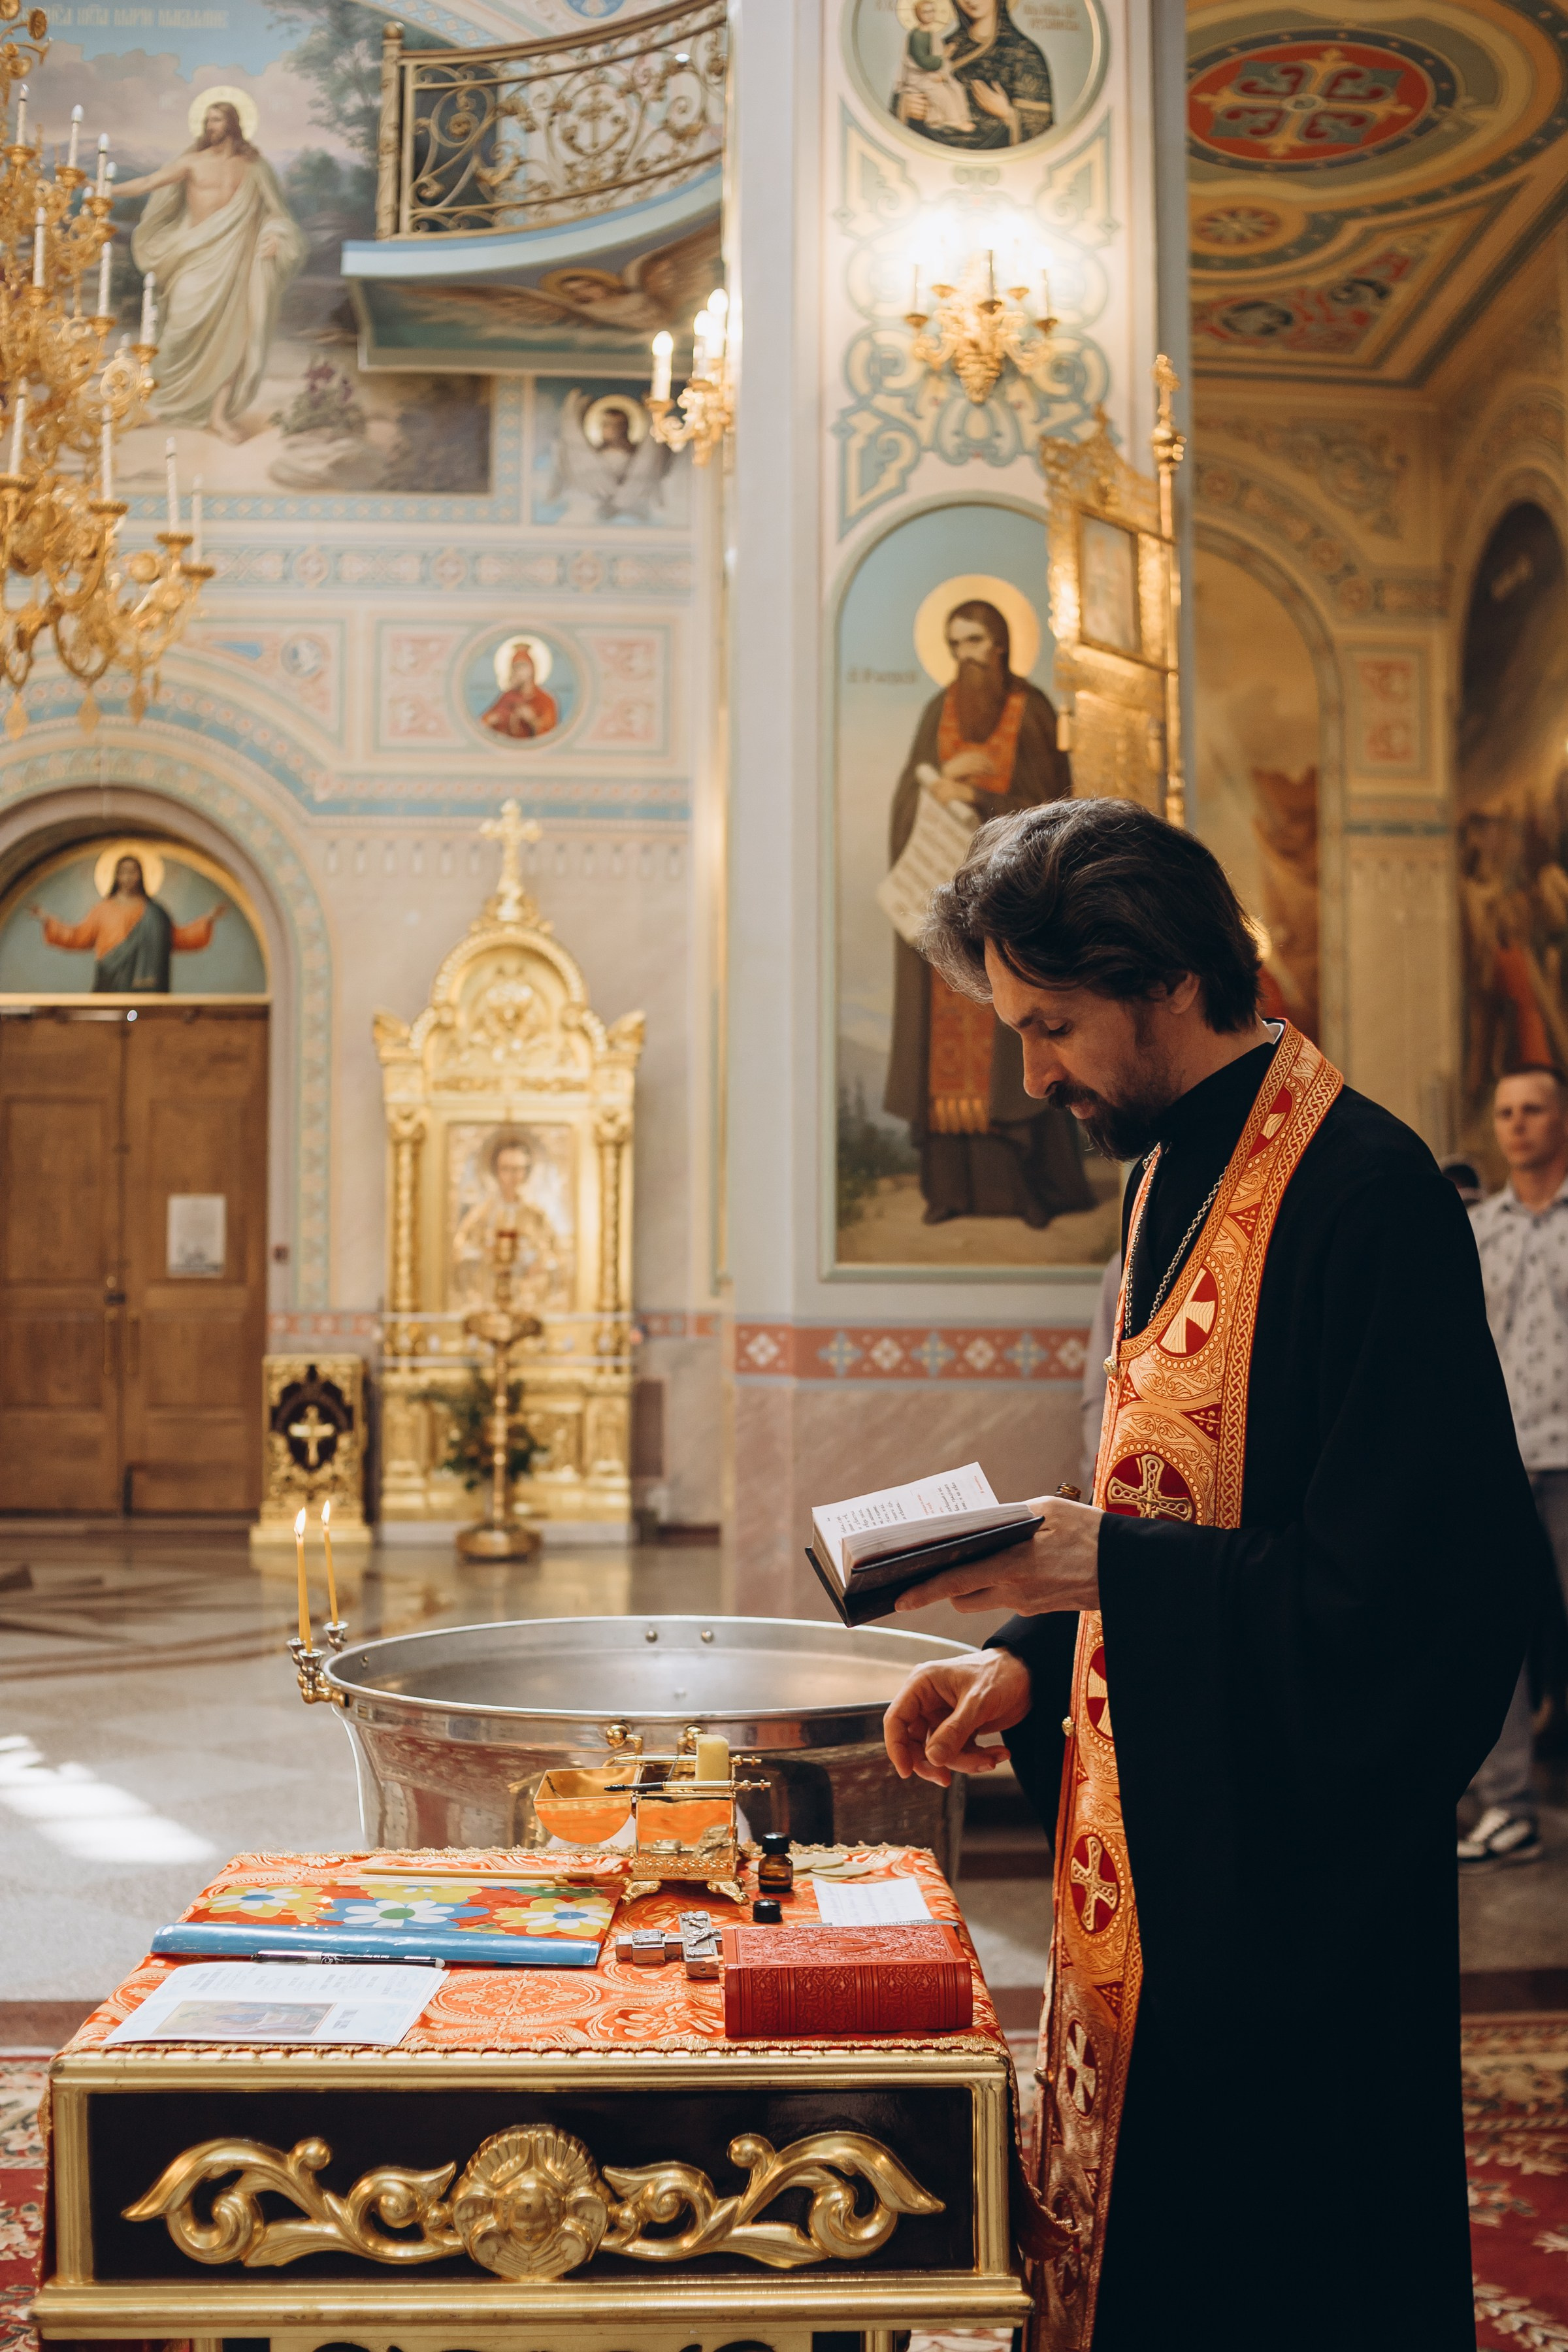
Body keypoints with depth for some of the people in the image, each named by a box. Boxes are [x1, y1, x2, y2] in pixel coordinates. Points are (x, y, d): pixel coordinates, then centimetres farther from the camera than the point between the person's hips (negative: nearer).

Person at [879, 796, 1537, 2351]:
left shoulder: (1362, 1193, -20)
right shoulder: (1173, 1173, 9)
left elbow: (1417, 1595, -23)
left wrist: (1096, 1564, -22)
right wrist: (1032, 1662, 4)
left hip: (1280, 1894, -8)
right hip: (1144, 1870, 8)